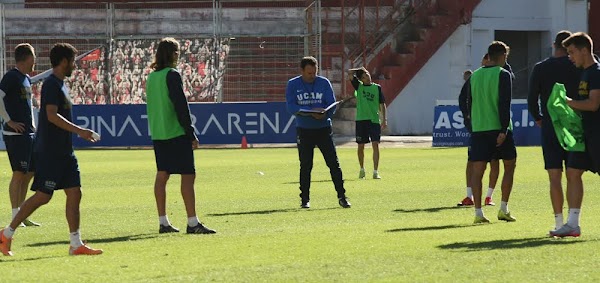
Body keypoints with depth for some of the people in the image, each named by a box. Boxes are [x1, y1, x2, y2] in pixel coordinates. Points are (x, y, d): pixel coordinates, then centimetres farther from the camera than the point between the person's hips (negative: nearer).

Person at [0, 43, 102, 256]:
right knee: (42, 196, -8)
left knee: (74, 193, 3)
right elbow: (52, 116, -23)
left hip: (64, 152, 10)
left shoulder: (59, 84, 17)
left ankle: (76, 244, 2)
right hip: (49, 151, -10)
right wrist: (79, 131, -24)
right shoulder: (51, 84, -13)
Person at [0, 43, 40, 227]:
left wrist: (32, 124, 20)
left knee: (29, 173, 11)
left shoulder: (26, 79, 16)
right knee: (19, 174, -7)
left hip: (27, 134, 9)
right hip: (15, 134, -9)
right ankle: (16, 217, -3)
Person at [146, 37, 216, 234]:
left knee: (162, 175, 10)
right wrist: (192, 134, -11)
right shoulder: (172, 75, -12)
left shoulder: (152, 77, 12)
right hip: (176, 134, -8)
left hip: (158, 134, 8)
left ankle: (163, 222, 11)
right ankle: (192, 223, -11)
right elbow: (181, 106, -15)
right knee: (188, 175, -7)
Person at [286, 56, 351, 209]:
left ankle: (342, 196, 1)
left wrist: (324, 114, -25)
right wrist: (312, 112, -22)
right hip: (304, 130, -1)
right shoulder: (293, 84, 0)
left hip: (323, 129, 1)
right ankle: (305, 199, 10)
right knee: (305, 166, 2)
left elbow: (332, 104, -3)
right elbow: (291, 106, -11)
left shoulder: (324, 83, 2)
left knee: (334, 163, -3)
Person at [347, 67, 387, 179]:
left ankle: (375, 172, -8)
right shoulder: (358, 86, 6)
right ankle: (362, 169, 24)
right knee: (361, 146, 6)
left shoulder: (377, 88, 6)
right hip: (361, 119, 1)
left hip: (374, 120, -1)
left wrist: (384, 119, 1)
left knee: (376, 145, -9)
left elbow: (382, 104, 7)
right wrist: (360, 70, 8)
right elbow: (350, 73, -4)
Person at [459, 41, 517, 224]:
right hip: (498, 128, -4)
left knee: (477, 170, 2)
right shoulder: (503, 75, -7)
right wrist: (504, 130, -15)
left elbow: (463, 99, 12)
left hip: (478, 129, 4)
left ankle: (478, 212, -5)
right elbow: (504, 104, -14)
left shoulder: (475, 76, 10)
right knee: (509, 166, 11)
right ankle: (503, 209, 7)